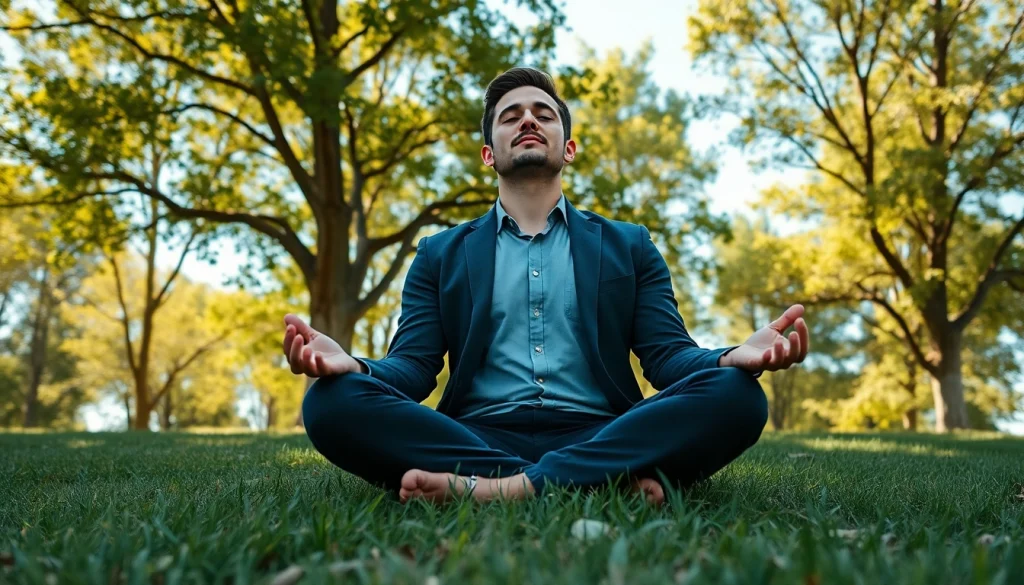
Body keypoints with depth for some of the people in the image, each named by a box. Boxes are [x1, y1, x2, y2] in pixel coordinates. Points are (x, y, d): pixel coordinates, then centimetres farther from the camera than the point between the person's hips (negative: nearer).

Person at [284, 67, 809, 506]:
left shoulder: (628, 246, 17)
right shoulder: (440, 255, 17)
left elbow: (667, 356, 7)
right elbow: (412, 367, 6)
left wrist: (736, 356, -18)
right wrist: (348, 364, -19)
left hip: (600, 439, 0)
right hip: (476, 440, 0)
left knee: (735, 395, -25)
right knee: (332, 401, -26)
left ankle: (502, 488, -31)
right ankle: (610, 481, -28)